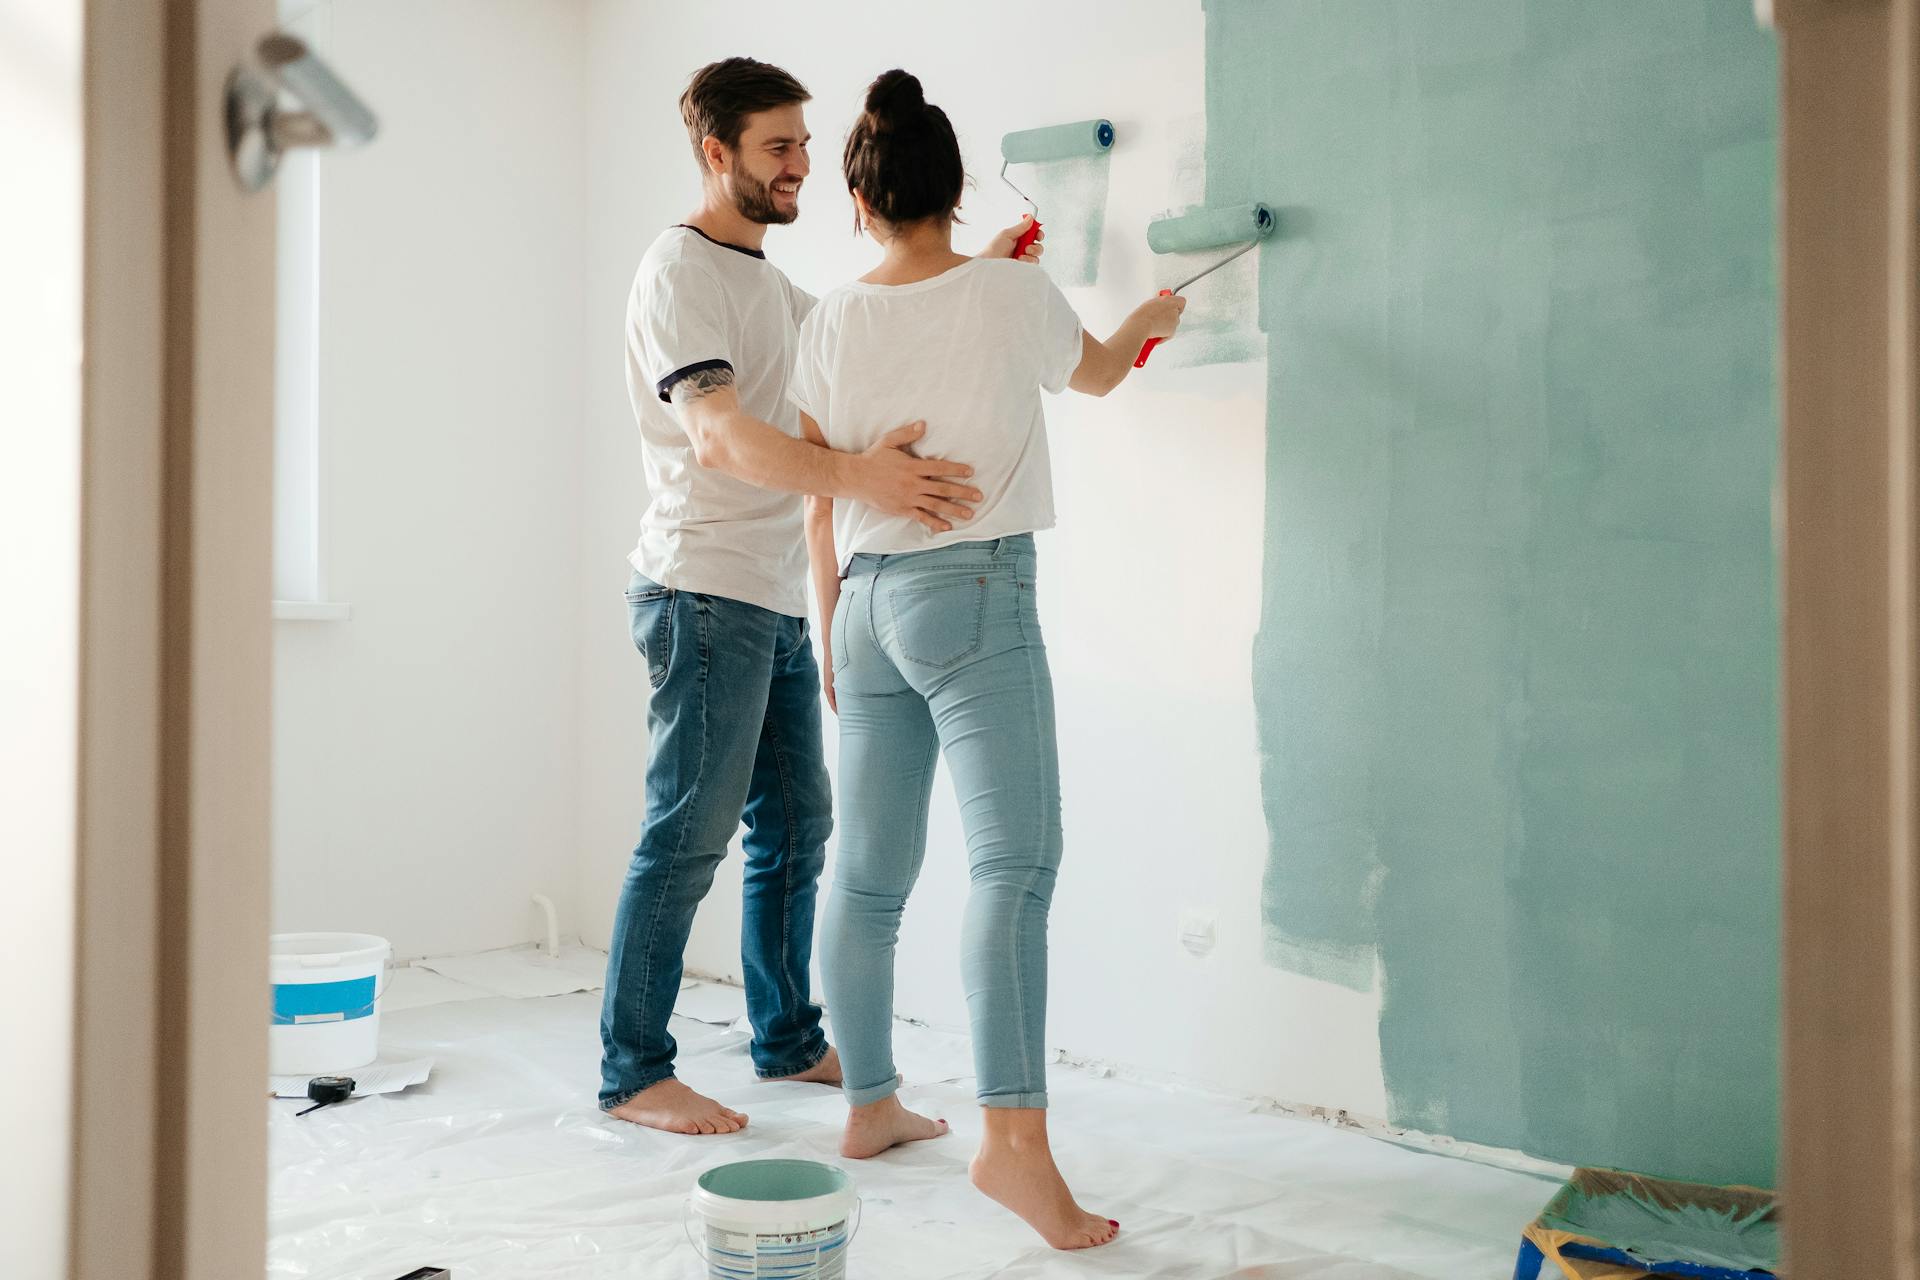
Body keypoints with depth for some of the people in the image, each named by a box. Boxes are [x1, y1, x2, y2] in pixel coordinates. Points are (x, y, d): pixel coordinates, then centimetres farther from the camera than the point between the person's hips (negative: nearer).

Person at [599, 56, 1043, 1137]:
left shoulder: (772, 283, 20)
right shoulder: (681, 270, -10)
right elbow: (717, 434, -25)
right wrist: (854, 474, -40)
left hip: (778, 602, 9)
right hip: (706, 594, -9)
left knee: (795, 826, 13)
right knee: (689, 837, -5)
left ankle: (788, 1038, 26)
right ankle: (633, 1072, 5)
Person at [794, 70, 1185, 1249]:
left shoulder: (833, 322, 7)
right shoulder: (1013, 293, -2)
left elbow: (822, 499, 10)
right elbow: (1094, 374, 19)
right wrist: (1151, 322, 41)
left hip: (868, 598, 5)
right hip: (975, 590, -5)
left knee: (871, 871, 11)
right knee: (1016, 859, -10)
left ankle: (871, 1105, 24)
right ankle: (1015, 1134, -18)